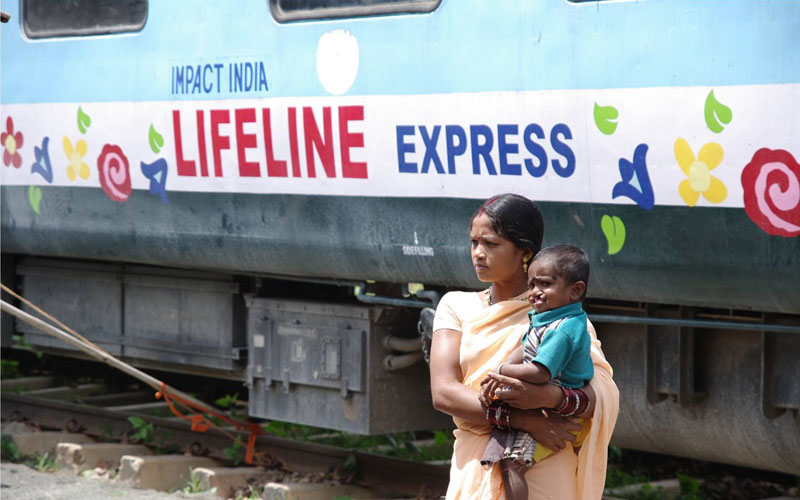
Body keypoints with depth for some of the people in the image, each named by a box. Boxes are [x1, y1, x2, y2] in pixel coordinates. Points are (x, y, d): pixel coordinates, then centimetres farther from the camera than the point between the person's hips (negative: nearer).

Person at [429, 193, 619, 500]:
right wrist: (521, 420, -18)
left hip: (545, 472, -2)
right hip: (476, 471, 2)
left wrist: (550, 397, -28)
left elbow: (605, 397, -7)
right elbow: (443, 393, -6)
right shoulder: (456, 307, 7)